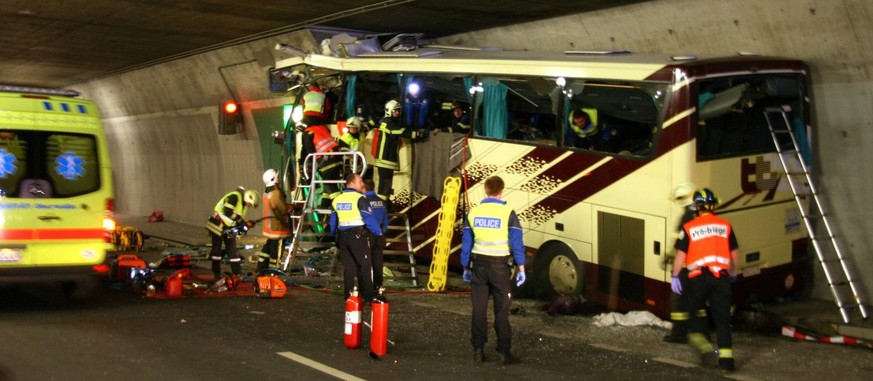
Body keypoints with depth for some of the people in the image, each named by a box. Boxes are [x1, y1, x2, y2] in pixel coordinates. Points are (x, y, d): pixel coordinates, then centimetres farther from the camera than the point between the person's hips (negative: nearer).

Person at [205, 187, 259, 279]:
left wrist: (244, 225, -6)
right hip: (218, 224, -8)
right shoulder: (234, 196, -22)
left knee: (233, 249, 5)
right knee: (217, 249, 1)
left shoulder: (244, 204, 7)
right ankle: (216, 273, 11)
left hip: (230, 227, 8)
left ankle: (237, 272, 7)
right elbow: (227, 212, -30)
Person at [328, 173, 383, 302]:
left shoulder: (337, 199, 11)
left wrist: (334, 233, 32)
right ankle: (368, 295, -1)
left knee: (348, 266, 12)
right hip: (358, 236, -7)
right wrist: (378, 232, 0)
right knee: (365, 265, -1)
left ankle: (348, 295, 14)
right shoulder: (359, 198, -12)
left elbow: (333, 221, 18)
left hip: (342, 237, 7)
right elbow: (369, 219, -14)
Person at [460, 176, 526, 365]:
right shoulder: (507, 213, -8)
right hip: (499, 266, -3)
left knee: (479, 309, 9)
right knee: (502, 310, 2)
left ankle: (478, 350, 12)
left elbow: (466, 243, 7)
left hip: (479, 264, 3)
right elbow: (516, 243, -9)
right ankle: (504, 352, 3)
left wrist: (466, 268, 15)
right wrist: (521, 269, -4)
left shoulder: (473, 213, 2)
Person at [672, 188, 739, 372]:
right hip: (720, 276, 2)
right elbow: (734, 253, 14)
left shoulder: (689, 227, -1)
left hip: (698, 276, -2)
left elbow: (680, 254, -5)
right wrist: (733, 273, 29)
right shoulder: (725, 225, 8)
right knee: (722, 318, 5)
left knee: (697, 311, 19)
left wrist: (675, 276, 3)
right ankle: (726, 357, 1)